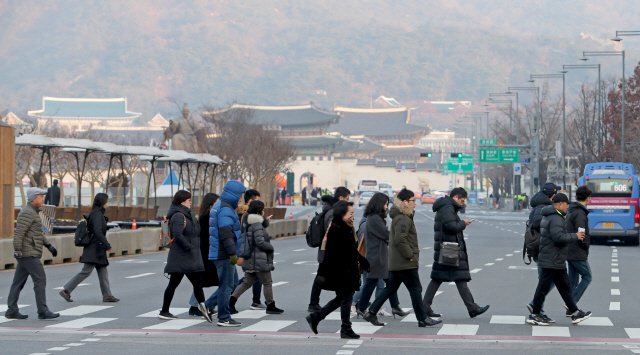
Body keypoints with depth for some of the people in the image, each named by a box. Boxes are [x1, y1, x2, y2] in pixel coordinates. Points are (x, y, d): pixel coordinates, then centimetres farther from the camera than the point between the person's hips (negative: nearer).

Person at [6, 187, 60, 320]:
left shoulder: (33, 212, 19)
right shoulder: (27, 213, -13)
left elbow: (39, 233, 26)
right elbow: (19, 233, -21)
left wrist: (49, 246, 22)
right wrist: (17, 250, -25)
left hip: (30, 254, 10)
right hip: (28, 254, -10)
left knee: (19, 282, 8)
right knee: (40, 280, -9)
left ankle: (11, 311, 9)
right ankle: (43, 311, -8)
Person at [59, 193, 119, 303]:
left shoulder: (98, 214, 15)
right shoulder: (97, 214, -15)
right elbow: (98, 232, -24)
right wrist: (107, 245, -21)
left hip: (98, 250, 10)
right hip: (94, 249, -10)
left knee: (103, 272, 9)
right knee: (86, 271, -9)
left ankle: (107, 295, 11)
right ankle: (66, 290, -5)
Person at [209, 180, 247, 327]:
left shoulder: (219, 206, 19)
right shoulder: (226, 209, -16)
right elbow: (226, 233, -24)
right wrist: (233, 253, -25)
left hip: (219, 253, 10)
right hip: (224, 255, -10)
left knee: (233, 283, 16)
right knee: (226, 286, -6)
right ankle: (224, 318, -3)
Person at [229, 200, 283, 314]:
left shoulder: (248, 224, 12)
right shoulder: (257, 225, -17)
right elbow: (260, 242, -20)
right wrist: (271, 247, -7)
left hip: (250, 261, 9)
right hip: (260, 260, -9)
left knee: (247, 282, 12)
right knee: (267, 283, 4)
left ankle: (231, 302, 3)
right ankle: (270, 306, 12)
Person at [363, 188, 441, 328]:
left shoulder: (399, 217, 16)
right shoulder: (403, 219, -17)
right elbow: (400, 239, -26)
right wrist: (410, 256, -19)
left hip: (395, 263, 10)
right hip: (405, 264, -10)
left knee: (391, 288, 13)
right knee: (415, 289, -2)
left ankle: (371, 313, 11)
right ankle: (422, 319, 5)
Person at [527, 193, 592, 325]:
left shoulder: (548, 217, 17)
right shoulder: (556, 218, -17)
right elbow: (558, 237, -27)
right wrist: (575, 236, -16)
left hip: (557, 262, 11)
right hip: (551, 261, -11)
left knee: (565, 287, 13)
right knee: (543, 287, -4)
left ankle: (575, 313, 18)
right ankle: (534, 315, 2)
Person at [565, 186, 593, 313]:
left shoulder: (570, 211, 13)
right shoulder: (580, 213, -18)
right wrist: (587, 246, -4)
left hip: (569, 252, 9)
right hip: (578, 253, -9)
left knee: (573, 280, 13)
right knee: (587, 277, 0)